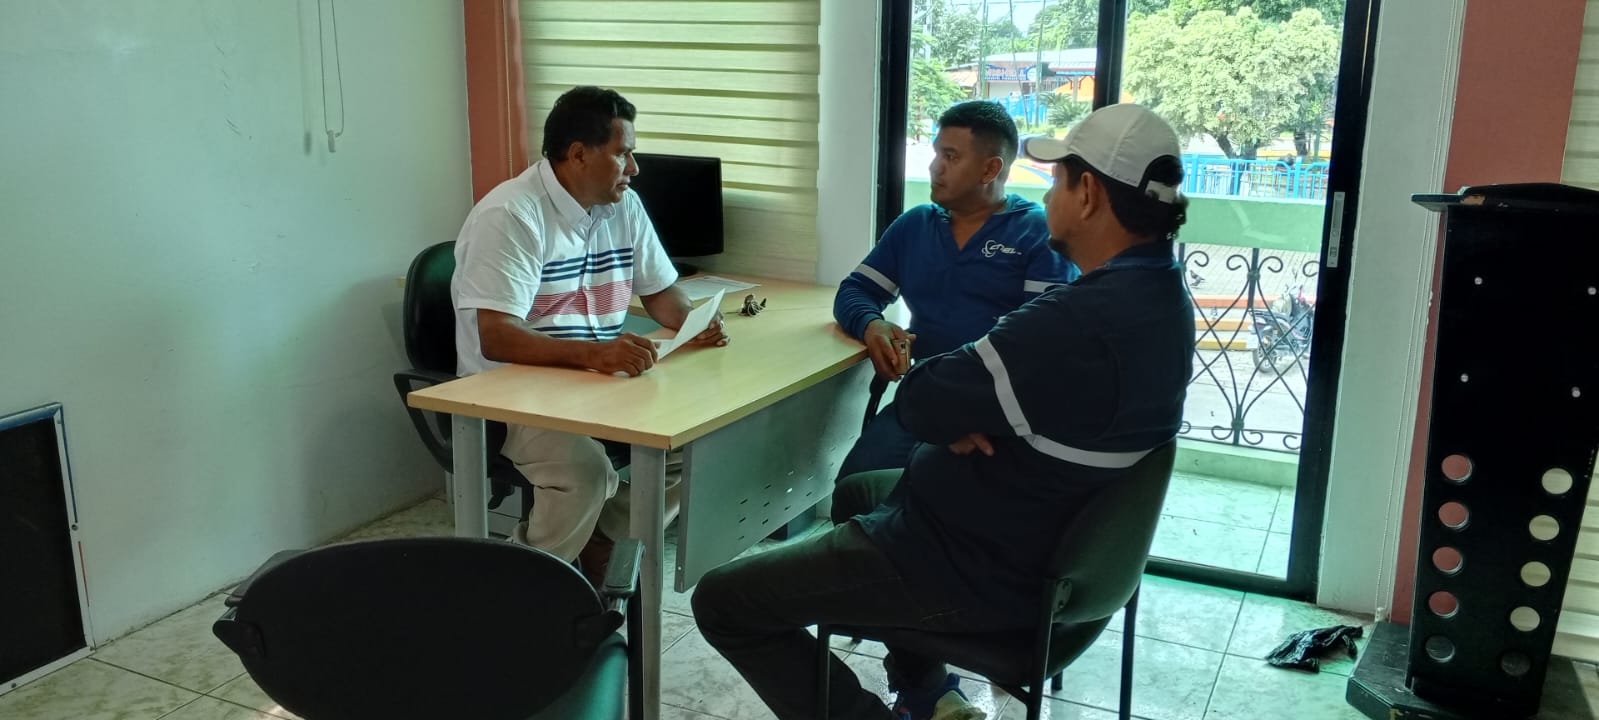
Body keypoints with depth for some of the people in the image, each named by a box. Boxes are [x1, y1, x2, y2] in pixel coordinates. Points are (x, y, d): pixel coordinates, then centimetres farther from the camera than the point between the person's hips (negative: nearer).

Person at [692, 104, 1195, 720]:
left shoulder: (1081, 320, -33)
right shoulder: (1159, 292, 0)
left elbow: (918, 403, -25)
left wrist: (955, 416, -4)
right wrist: (966, 415, -10)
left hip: (979, 571, -10)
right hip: (1050, 540, 10)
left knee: (722, 601, -3)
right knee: (857, 491, 34)